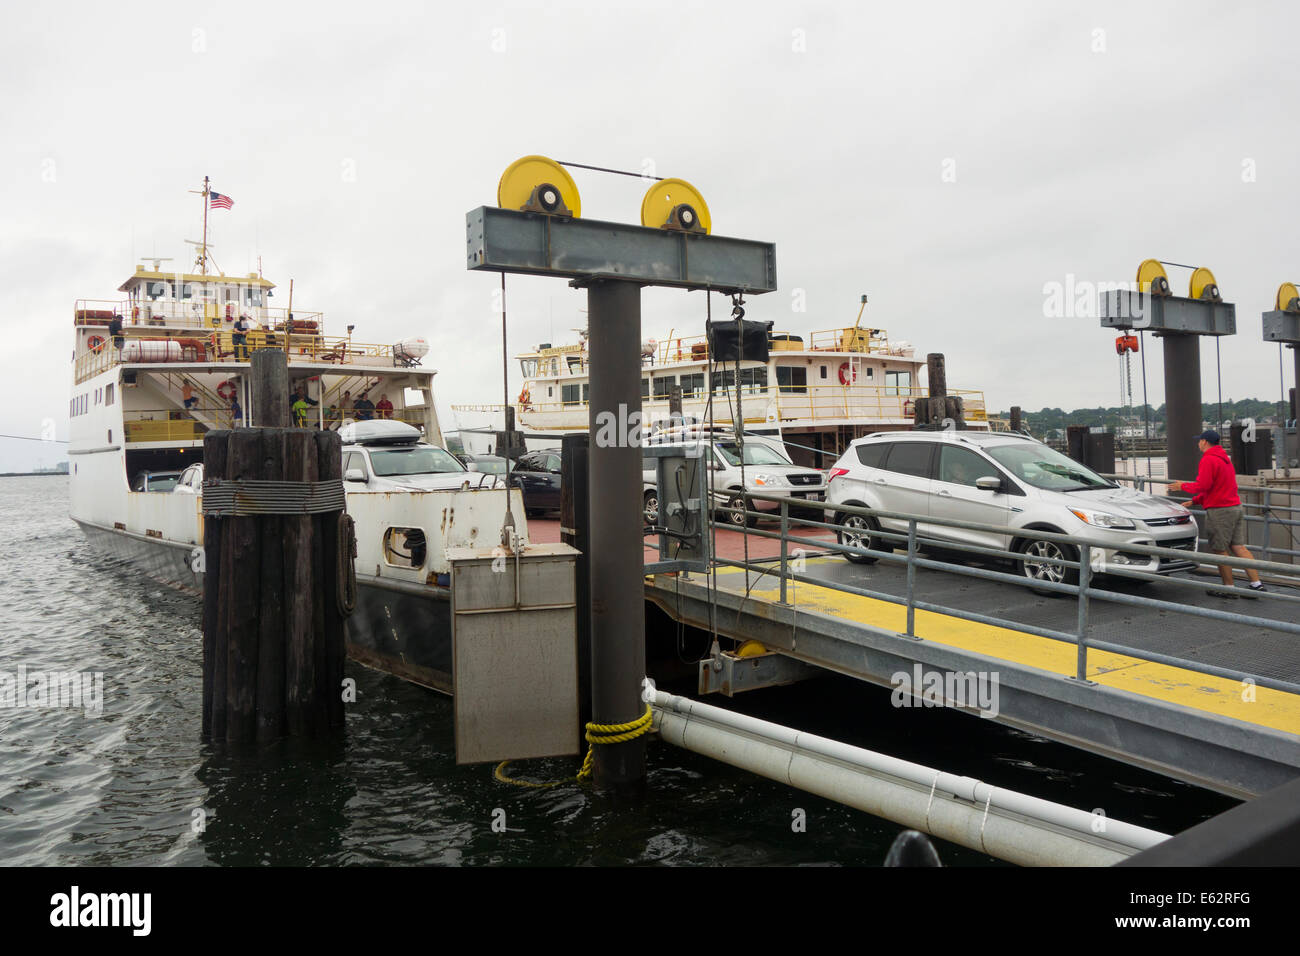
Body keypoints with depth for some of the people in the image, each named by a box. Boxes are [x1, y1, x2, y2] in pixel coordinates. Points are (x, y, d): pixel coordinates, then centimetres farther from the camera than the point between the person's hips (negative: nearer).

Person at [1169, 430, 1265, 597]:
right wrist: (1193, 501, 23)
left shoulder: (1208, 460, -12)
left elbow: (1202, 485, -19)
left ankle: (1229, 588, 3)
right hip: (1235, 507, 9)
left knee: (1220, 550, -1)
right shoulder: (1225, 458, 20)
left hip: (1219, 510, -9)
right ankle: (1256, 584, 4)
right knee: (1239, 547, 8)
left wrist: (1183, 486, -2)